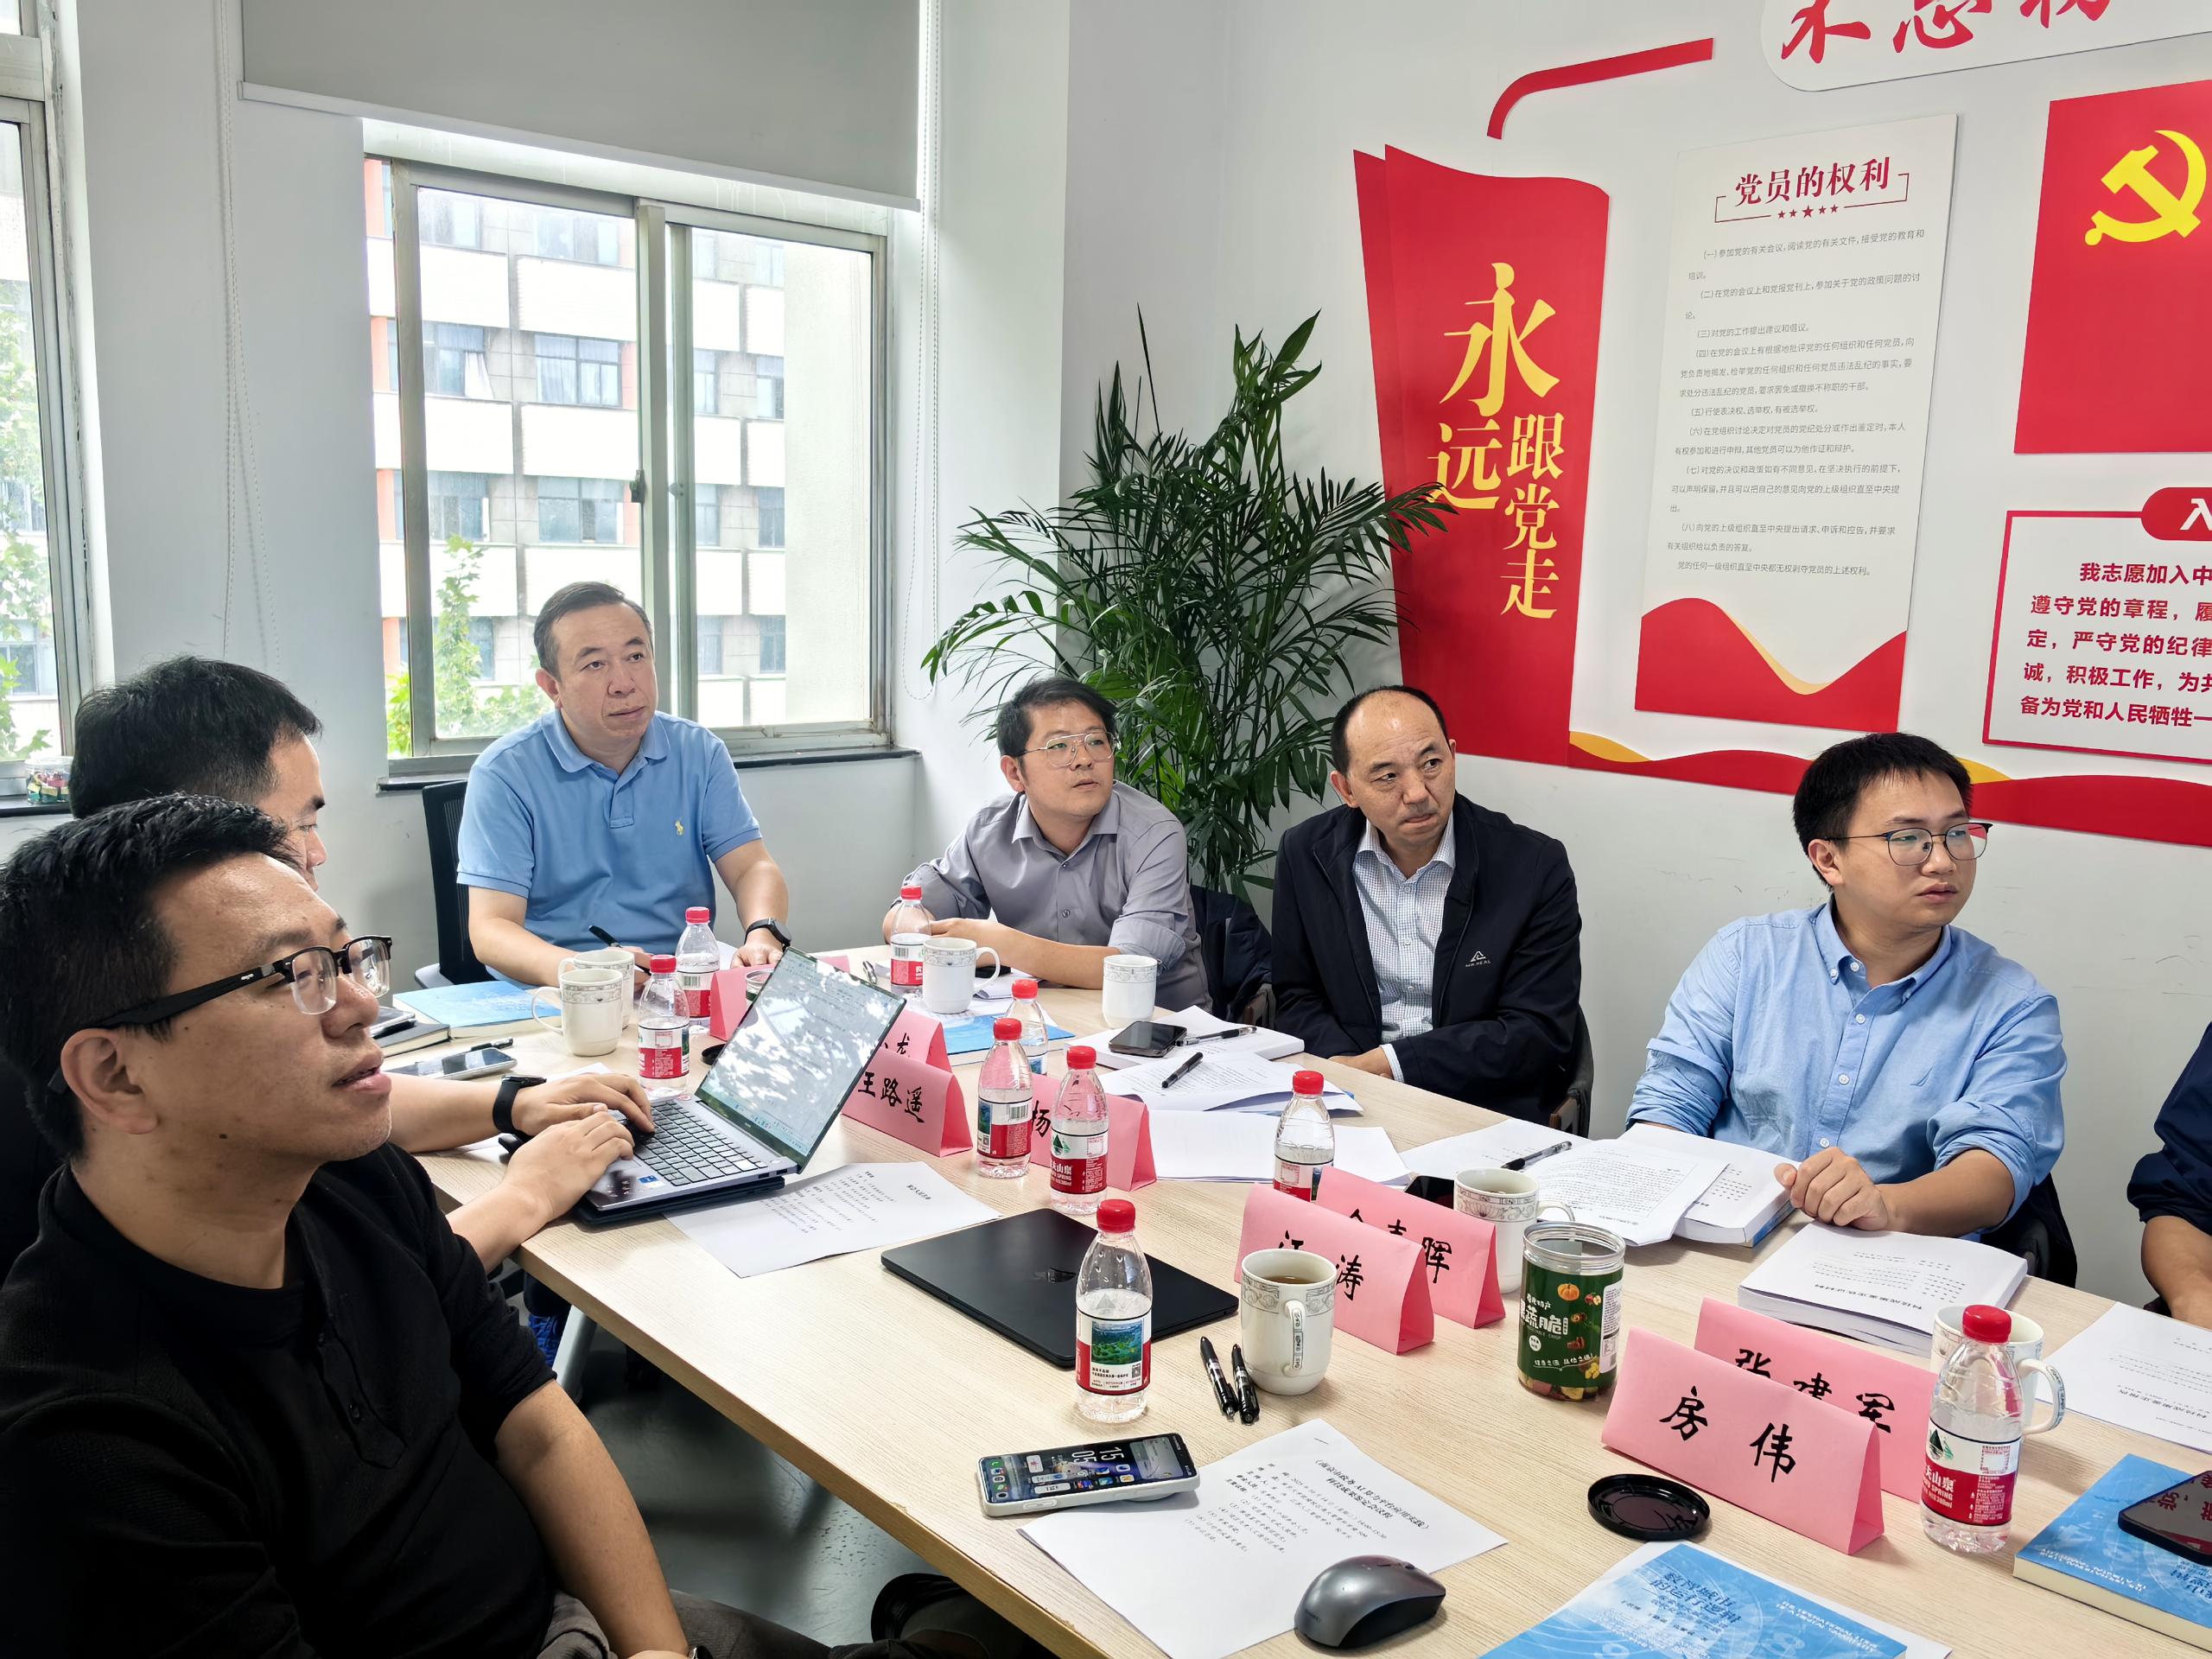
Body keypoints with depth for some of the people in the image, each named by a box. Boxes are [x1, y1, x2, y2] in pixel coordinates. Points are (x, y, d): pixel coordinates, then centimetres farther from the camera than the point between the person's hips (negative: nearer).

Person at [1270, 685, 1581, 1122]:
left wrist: (1389, 1064, -17)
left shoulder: (1535, 868, -8)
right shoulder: (1306, 856, 1)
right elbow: (1296, 1002, 7)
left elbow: (1538, 1033, -10)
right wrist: (1355, 1076, -14)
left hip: (1483, 1109, -3)